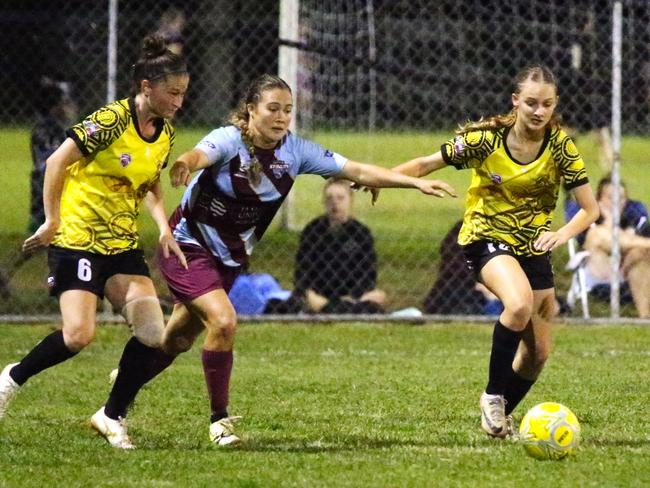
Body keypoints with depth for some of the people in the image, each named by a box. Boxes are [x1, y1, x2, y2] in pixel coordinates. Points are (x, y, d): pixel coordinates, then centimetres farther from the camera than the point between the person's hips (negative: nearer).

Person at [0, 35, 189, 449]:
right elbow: (57, 162, -14)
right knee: (79, 336, -17)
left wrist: (164, 229, 5)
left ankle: (112, 416, 9)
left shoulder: (165, 134, 6)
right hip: (77, 239, -7)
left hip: (123, 242, 7)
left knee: (153, 334, -7)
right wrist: (52, 221, -13)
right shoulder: (113, 120, -17)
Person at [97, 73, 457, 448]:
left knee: (178, 340, 14)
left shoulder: (295, 150, -8)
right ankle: (219, 420, -10)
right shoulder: (229, 140, -23)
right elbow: (201, 155, -46)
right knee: (224, 321, -24)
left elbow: (358, 171, -8)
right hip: (189, 248, -6)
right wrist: (186, 163, -71)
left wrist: (417, 182, -18)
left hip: (230, 258, 6)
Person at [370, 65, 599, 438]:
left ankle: (502, 413, 32)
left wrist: (563, 234, -30)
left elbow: (590, 208, -10)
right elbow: (427, 164, -7)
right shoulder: (486, 138, -16)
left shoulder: (560, 145, -12)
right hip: (487, 236, -3)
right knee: (520, 304, -34)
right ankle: (493, 395, -15)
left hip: (533, 245, 3)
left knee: (538, 352, 4)